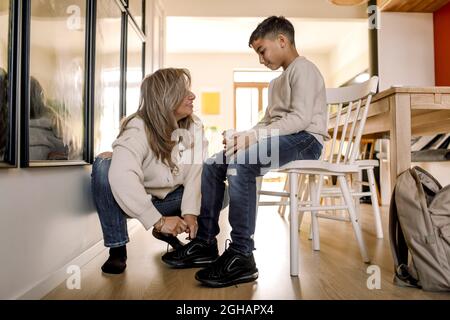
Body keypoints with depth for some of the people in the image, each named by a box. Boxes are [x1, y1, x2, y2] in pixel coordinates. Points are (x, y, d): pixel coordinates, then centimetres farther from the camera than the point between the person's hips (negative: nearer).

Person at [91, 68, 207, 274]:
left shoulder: (194, 127, -9)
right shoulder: (138, 129, -25)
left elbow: (195, 172, -18)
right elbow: (122, 176, -42)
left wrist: (190, 213, -29)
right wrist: (157, 220, -45)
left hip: (170, 198, 5)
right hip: (130, 201, -4)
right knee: (105, 164, -31)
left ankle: (169, 231, 10)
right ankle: (117, 248, -19)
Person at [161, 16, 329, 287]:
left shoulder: (303, 68, -3)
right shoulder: (277, 82, 27)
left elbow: (300, 118, -18)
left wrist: (253, 137, -23)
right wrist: (244, 137, -1)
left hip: (305, 139, -9)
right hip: (281, 140, 9)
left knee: (239, 163, -34)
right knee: (212, 166, -3)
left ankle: (241, 256, -30)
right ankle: (206, 243, -1)